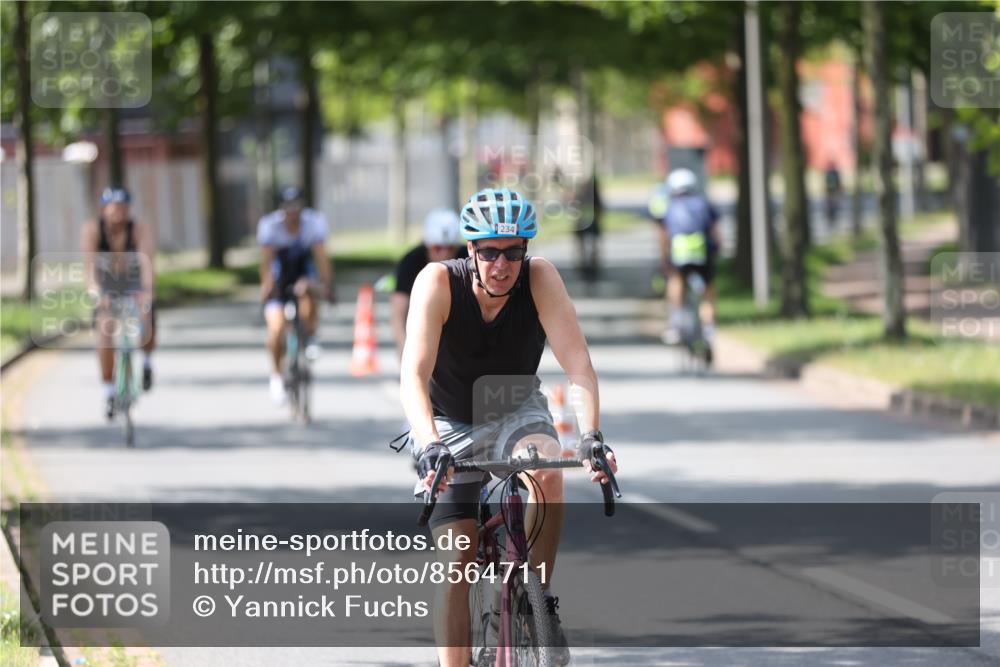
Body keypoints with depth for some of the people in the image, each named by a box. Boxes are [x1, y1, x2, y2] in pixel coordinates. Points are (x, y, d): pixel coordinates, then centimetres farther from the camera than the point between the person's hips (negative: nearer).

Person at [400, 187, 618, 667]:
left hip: (516, 412, 1)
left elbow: (577, 362, -29)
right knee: (457, 563, -11)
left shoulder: (539, 277, -23)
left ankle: (539, 601, -13)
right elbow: (414, 375, -36)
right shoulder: (438, 282, -26)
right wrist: (430, 447, -51)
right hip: (451, 425, -1)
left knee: (547, 474, -32)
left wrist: (591, 436, -44)